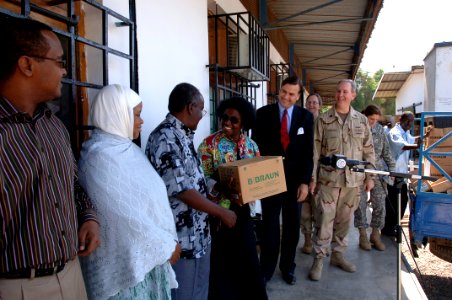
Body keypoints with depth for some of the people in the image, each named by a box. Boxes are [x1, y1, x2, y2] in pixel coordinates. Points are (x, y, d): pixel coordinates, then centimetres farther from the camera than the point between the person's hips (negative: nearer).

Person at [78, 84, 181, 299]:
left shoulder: (124, 148, 7)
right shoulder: (101, 156, -21)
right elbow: (126, 215, -23)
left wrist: (164, 242, 10)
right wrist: (167, 245, -13)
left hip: (146, 253, 8)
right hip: (125, 259, -8)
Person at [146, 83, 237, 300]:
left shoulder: (182, 135, 9)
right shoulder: (165, 138, -20)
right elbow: (181, 190, -23)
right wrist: (221, 212, -14)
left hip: (198, 233, 9)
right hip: (182, 237, -9)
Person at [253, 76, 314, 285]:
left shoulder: (305, 116, 1)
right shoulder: (264, 113, -1)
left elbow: (308, 152, 0)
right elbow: (256, 146, -2)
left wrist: (304, 181, -6)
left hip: (294, 179, 2)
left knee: (292, 226, 13)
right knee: (269, 226, 6)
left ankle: (288, 267, 32)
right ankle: (266, 270, 22)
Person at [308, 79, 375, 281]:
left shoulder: (362, 120, 8)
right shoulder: (323, 119, -2)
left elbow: (368, 150, 11)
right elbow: (315, 151, -4)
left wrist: (370, 176, 7)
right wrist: (312, 178, -7)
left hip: (353, 179, 3)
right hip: (328, 178, -3)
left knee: (344, 219, 13)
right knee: (324, 219, -1)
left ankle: (337, 254, 28)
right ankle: (319, 259, 10)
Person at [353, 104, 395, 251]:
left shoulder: (380, 129, 7)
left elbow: (386, 151, 12)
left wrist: (392, 167, 8)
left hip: (378, 171, 3)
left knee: (380, 204, 2)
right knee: (360, 204, 2)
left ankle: (375, 235, 18)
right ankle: (363, 235, 17)